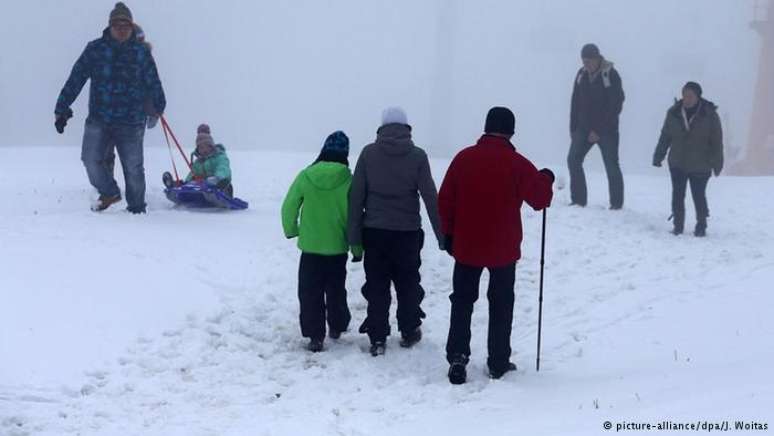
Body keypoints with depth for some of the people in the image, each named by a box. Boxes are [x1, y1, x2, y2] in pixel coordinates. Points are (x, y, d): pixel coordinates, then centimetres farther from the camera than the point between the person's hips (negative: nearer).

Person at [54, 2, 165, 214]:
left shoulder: (141, 52, 4)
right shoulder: (95, 49, 2)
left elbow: (153, 83, 14)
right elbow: (75, 79, 2)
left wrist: (158, 107, 22)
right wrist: (62, 109, -1)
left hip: (131, 122, 0)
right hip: (98, 119, 0)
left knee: (133, 167, 4)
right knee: (91, 158, -12)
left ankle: (137, 208, 21)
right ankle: (109, 192, 13)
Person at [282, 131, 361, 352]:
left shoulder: (305, 176, -9)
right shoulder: (348, 180, -12)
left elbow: (289, 206, -2)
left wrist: (291, 230, 16)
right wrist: (357, 247, 3)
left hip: (310, 246, -1)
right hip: (338, 247, 1)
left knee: (310, 292, 7)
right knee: (336, 289, 20)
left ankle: (315, 335, 2)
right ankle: (337, 327, 34)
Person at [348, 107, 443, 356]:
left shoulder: (368, 153, -3)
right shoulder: (417, 156, -5)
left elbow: (356, 196, -4)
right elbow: (431, 197, -5)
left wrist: (354, 235, 1)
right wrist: (442, 236, 1)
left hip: (374, 231, 0)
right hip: (407, 232, 0)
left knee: (376, 286, 7)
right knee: (408, 284, 15)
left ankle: (377, 338, 6)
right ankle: (409, 332, 24)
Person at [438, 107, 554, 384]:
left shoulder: (464, 158, -3)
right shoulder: (517, 164, -10)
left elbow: (445, 200, 0)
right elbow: (539, 199, -7)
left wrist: (449, 234, 11)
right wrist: (546, 180, 14)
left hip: (466, 247, 2)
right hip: (503, 249, -1)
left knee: (462, 301, 12)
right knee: (501, 305, 10)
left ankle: (457, 355, -1)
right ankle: (498, 363, 13)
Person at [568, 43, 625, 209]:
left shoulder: (611, 75, -12)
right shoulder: (581, 74, 5)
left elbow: (616, 106, -14)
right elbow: (575, 103, 10)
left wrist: (599, 130, -17)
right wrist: (573, 128, 3)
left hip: (607, 130, -5)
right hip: (584, 127, 5)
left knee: (612, 166, -2)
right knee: (573, 159, -4)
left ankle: (617, 204, 8)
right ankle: (579, 200, 3)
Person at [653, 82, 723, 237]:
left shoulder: (709, 115, -10)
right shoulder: (673, 113, -3)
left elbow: (717, 141, -4)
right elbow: (665, 137, 8)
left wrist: (717, 164, -5)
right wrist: (658, 156, 6)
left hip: (700, 166, -3)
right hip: (677, 164, 3)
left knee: (699, 196, 3)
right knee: (677, 195, 6)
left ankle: (701, 226, 20)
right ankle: (678, 225, 18)